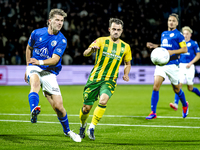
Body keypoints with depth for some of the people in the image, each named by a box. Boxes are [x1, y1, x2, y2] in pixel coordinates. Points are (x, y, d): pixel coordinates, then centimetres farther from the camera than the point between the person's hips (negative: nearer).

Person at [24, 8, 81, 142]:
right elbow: (29, 48, 18)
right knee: (35, 82, -39)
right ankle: (34, 111, -64)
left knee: (58, 106, -2)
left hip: (50, 72, 0)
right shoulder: (37, 33, -2)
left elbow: (55, 59, -18)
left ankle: (67, 130, 25)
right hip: (34, 68, 0)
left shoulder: (62, 40, -7)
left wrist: (40, 62, -36)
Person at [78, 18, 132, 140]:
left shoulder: (125, 47, 7)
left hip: (110, 81, 1)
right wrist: (91, 49, -35)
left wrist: (126, 74, 1)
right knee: (86, 107, 1)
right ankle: (83, 125, 34)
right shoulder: (101, 41, -1)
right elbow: (85, 54, -12)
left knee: (103, 101, -28)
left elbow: (128, 63, 22)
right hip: (95, 78, 0)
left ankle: (92, 128, -15)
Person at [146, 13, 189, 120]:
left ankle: (185, 105, 39)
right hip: (161, 64, 5)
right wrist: (154, 46, 11)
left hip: (172, 65, -5)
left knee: (176, 89, 10)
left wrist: (171, 52, -19)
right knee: (155, 86, -11)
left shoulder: (178, 35, -5)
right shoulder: (163, 34, 14)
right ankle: (153, 112, -9)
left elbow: (184, 49, -9)